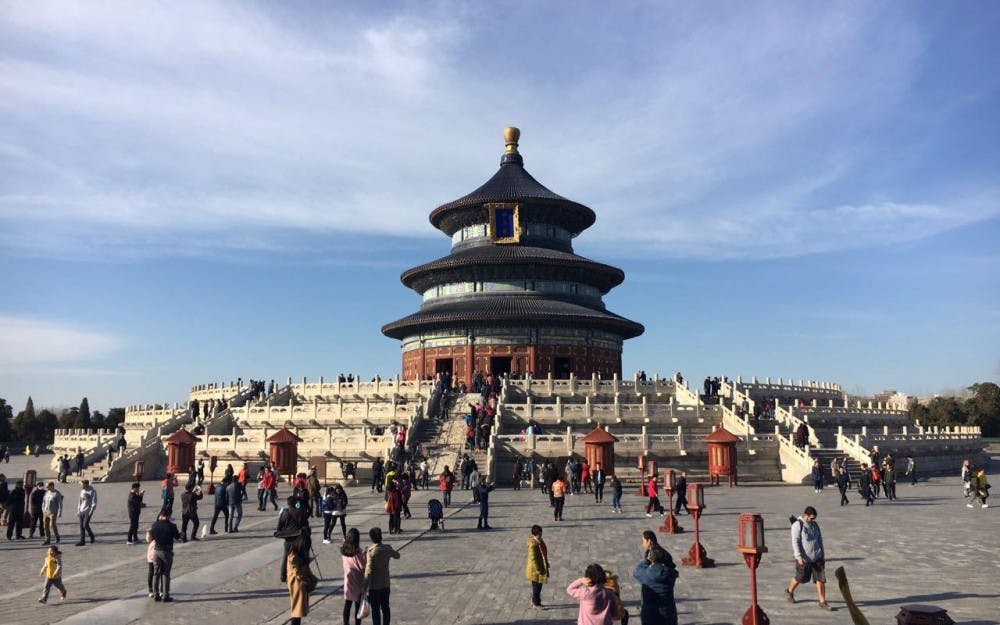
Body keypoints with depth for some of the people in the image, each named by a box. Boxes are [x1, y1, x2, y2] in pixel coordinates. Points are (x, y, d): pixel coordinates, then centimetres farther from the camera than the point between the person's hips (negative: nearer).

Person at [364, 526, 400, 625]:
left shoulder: (371, 552, -21)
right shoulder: (387, 548, -4)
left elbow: (369, 571, -22)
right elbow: (397, 556, 17)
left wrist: (365, 587, -15)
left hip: (374, 586, -5)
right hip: (385, 584, 5)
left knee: (375, 610, 6)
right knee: (385, 608, 16)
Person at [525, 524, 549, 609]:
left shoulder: (540, 541, 3)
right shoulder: (533, 544, -26)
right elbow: (533, 558, -24)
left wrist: (546, 563, 21)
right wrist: (537, 569, -22)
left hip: (541, 566, 9)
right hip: (535, 568, -9)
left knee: (538, 586, 19)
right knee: (536, 586, 4)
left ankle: (534, 601, 32)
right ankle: (535, 604, 17)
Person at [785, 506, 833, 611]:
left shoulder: (815, 525, 7)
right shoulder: (797, 525, -14)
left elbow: (820, 540, 16)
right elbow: (795, 542, -17)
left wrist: (823, 555, 16)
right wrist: (798, 556, -23)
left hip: (817, 558, 5)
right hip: (804, 558, -5)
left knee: (821, 579, 0)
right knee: (800, 578, 10)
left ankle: (822, 602, 9)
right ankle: (789, 591, 35)